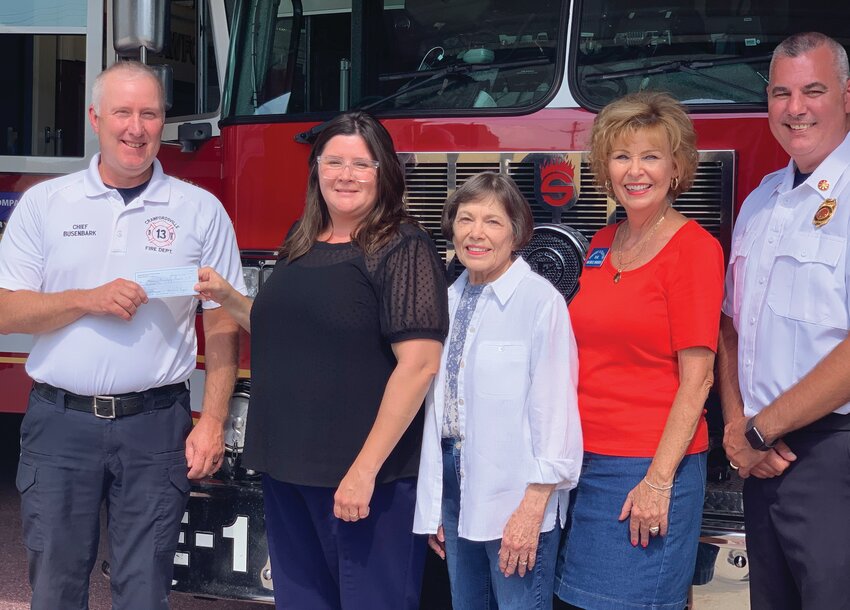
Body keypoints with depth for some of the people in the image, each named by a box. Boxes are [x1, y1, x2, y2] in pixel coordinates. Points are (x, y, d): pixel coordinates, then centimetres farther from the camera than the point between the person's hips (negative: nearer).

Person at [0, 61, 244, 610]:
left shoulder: (201, 210, 3)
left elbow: (223, 324, 2)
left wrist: (213, 423, -6)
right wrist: (88, 300, -14)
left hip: (155, 426, -1)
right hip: (60, 424, 1)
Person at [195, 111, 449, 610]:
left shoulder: (402, 249, -11)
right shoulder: (301, 246, 11)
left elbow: (419, 364, -19)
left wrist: (365, 469, -21)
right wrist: (227, 297, 6)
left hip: (365, 474, -7)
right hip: (287, 469, 7)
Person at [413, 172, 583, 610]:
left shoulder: (540, 300, -14)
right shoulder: (449, 300, 7)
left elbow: (554, 409, -15)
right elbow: (437, 403, 11)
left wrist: (533, 507, -16)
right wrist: (434, 505, 14)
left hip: (514, 493, -6)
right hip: (454, 478, 6)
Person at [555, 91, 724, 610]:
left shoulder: (693, 247, -9)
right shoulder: (602, 245, 11)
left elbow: (696, 380, -13)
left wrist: (659, 480, -17)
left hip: (650, 468, -7)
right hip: (587, 461, 7)